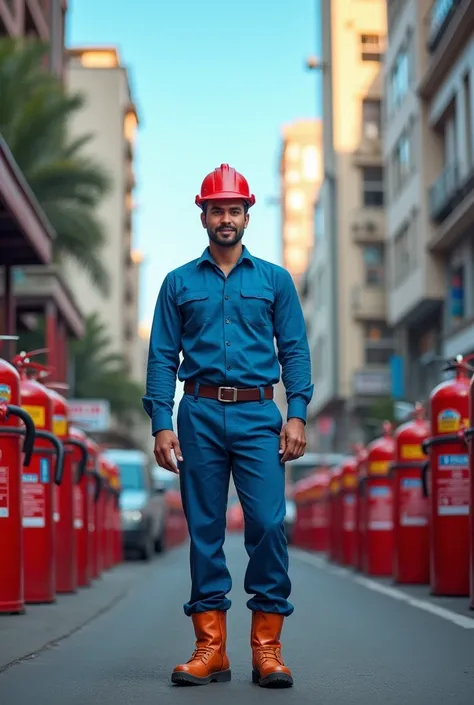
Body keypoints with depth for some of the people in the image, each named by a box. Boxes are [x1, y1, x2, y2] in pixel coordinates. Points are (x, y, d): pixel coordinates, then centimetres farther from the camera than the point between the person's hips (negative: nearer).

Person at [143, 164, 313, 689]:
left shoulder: (274, 280, 12)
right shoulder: (179, 283, 12)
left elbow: (294, 350, 8)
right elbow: (162, 356, 8)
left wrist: (297, 414, -5)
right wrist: (161, 423, -3)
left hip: (258, 415, -1)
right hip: (200, 415, 1)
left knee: (268, 523, -10)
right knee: (204, 529, 2)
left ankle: (267, 646, -3)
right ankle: (210, 647, 7)